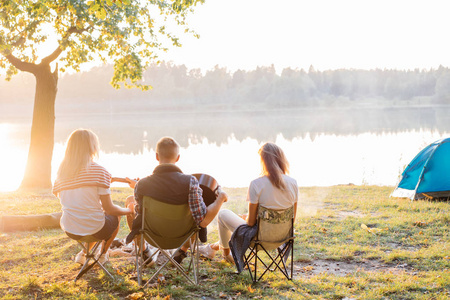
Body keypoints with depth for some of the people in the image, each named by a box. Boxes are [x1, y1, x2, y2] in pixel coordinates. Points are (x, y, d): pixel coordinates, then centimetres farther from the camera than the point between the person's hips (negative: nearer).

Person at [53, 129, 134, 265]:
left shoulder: (62, 171, -1)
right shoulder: (98, 171, -15)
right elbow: (109, 208, -12)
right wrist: (129, 210, 7)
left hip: (70, 230, 5)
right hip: (95, 229, -5)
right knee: (116, 216, 29)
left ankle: (83, 253, 30)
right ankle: (102, 253, 37)